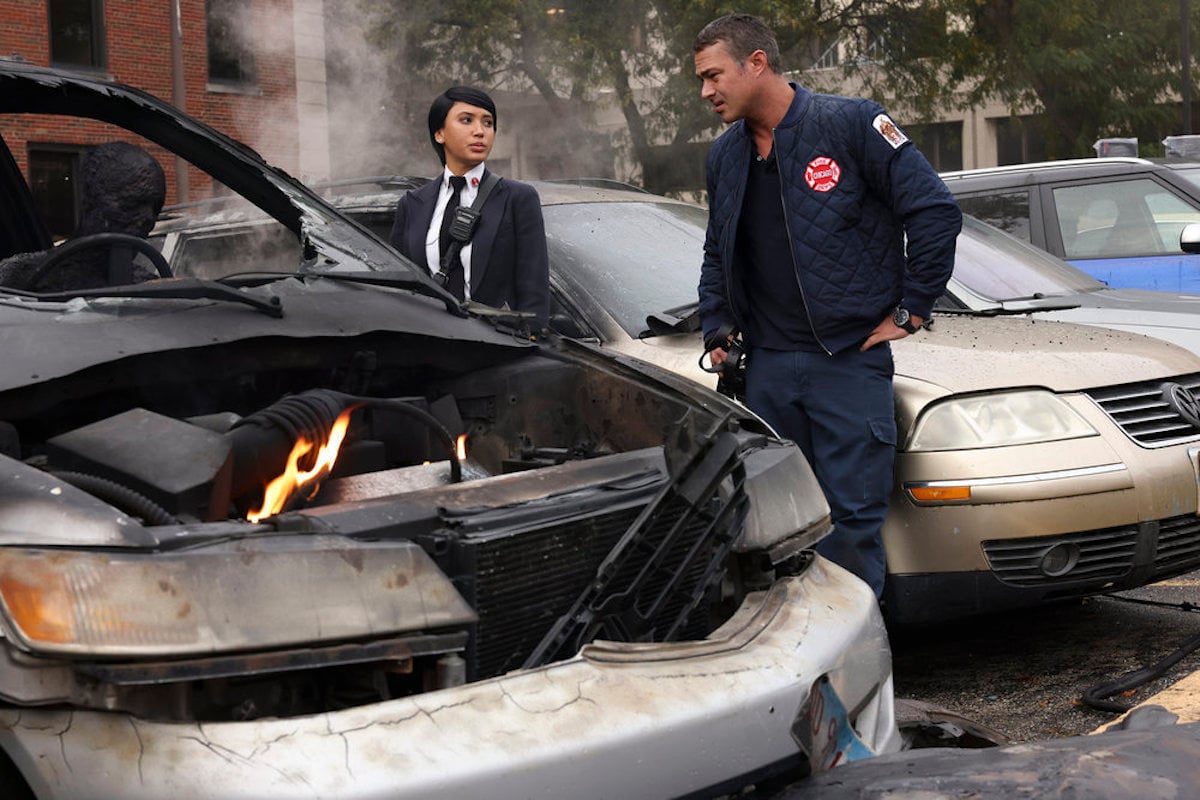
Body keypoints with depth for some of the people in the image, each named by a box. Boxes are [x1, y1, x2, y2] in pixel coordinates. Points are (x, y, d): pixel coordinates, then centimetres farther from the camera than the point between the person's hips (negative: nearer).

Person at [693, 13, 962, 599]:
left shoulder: (852, 123, -7)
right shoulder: (725, 156, 13)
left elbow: (936, 211, -7)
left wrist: (910, 310, -6)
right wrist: (717, 332, 15)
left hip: (850, 360, -5)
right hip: (768, 366, 6)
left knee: (852, 519, -5)